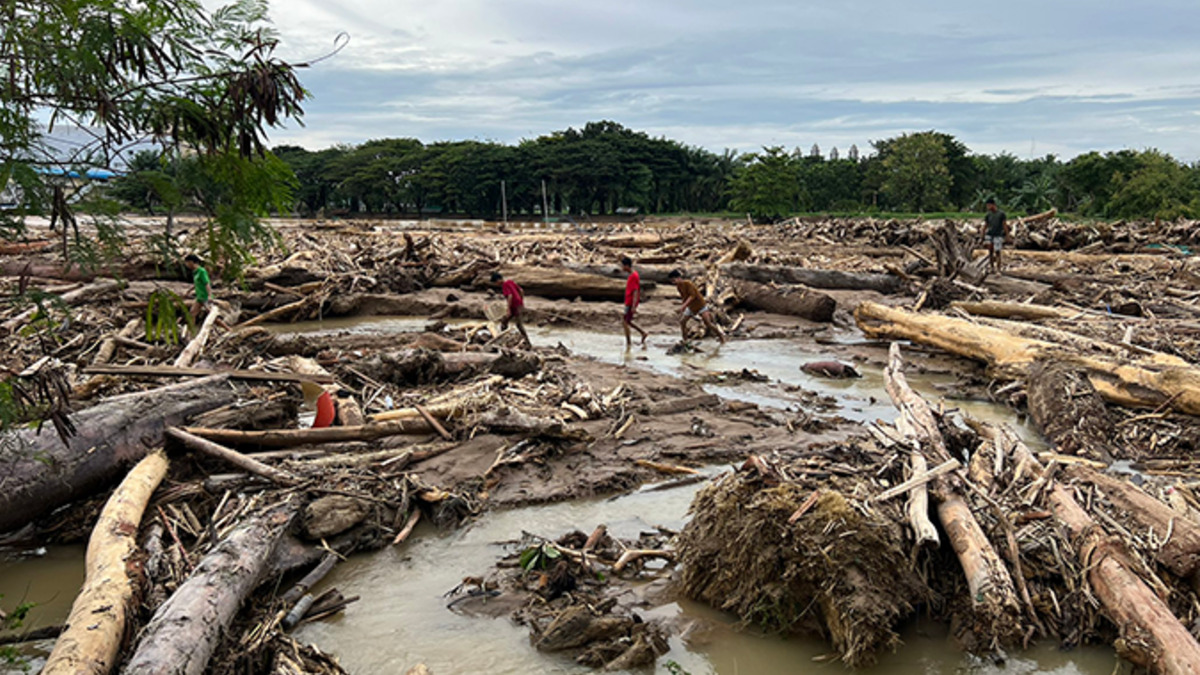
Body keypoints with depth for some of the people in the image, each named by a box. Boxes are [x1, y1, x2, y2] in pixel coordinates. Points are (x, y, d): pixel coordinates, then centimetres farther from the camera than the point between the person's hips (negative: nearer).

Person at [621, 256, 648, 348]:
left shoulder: (634, 276, -20)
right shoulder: (633, 275, 11)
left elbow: (636, 291, -24)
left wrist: (634, 306, -28)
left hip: (631, 303, -10)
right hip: (629, 302, 10)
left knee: (625, 322, -4)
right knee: (626, 321, 16)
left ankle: (629, 343, 4)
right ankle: (643, 333, 21)